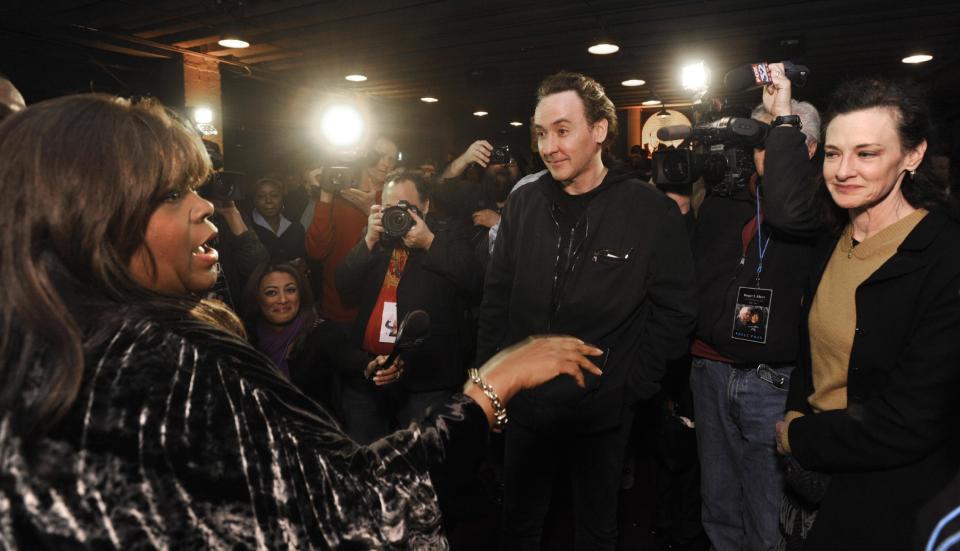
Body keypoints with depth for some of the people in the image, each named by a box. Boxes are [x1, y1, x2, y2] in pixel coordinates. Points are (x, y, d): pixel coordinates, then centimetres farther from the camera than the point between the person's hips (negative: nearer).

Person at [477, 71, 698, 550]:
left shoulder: (652, 212, -11)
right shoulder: (523, 204, -1)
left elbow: (675, 310, -7)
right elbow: (496, 298, 4)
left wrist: (633, 386, -9)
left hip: (602, 415, -2)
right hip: (526, 405, 3)